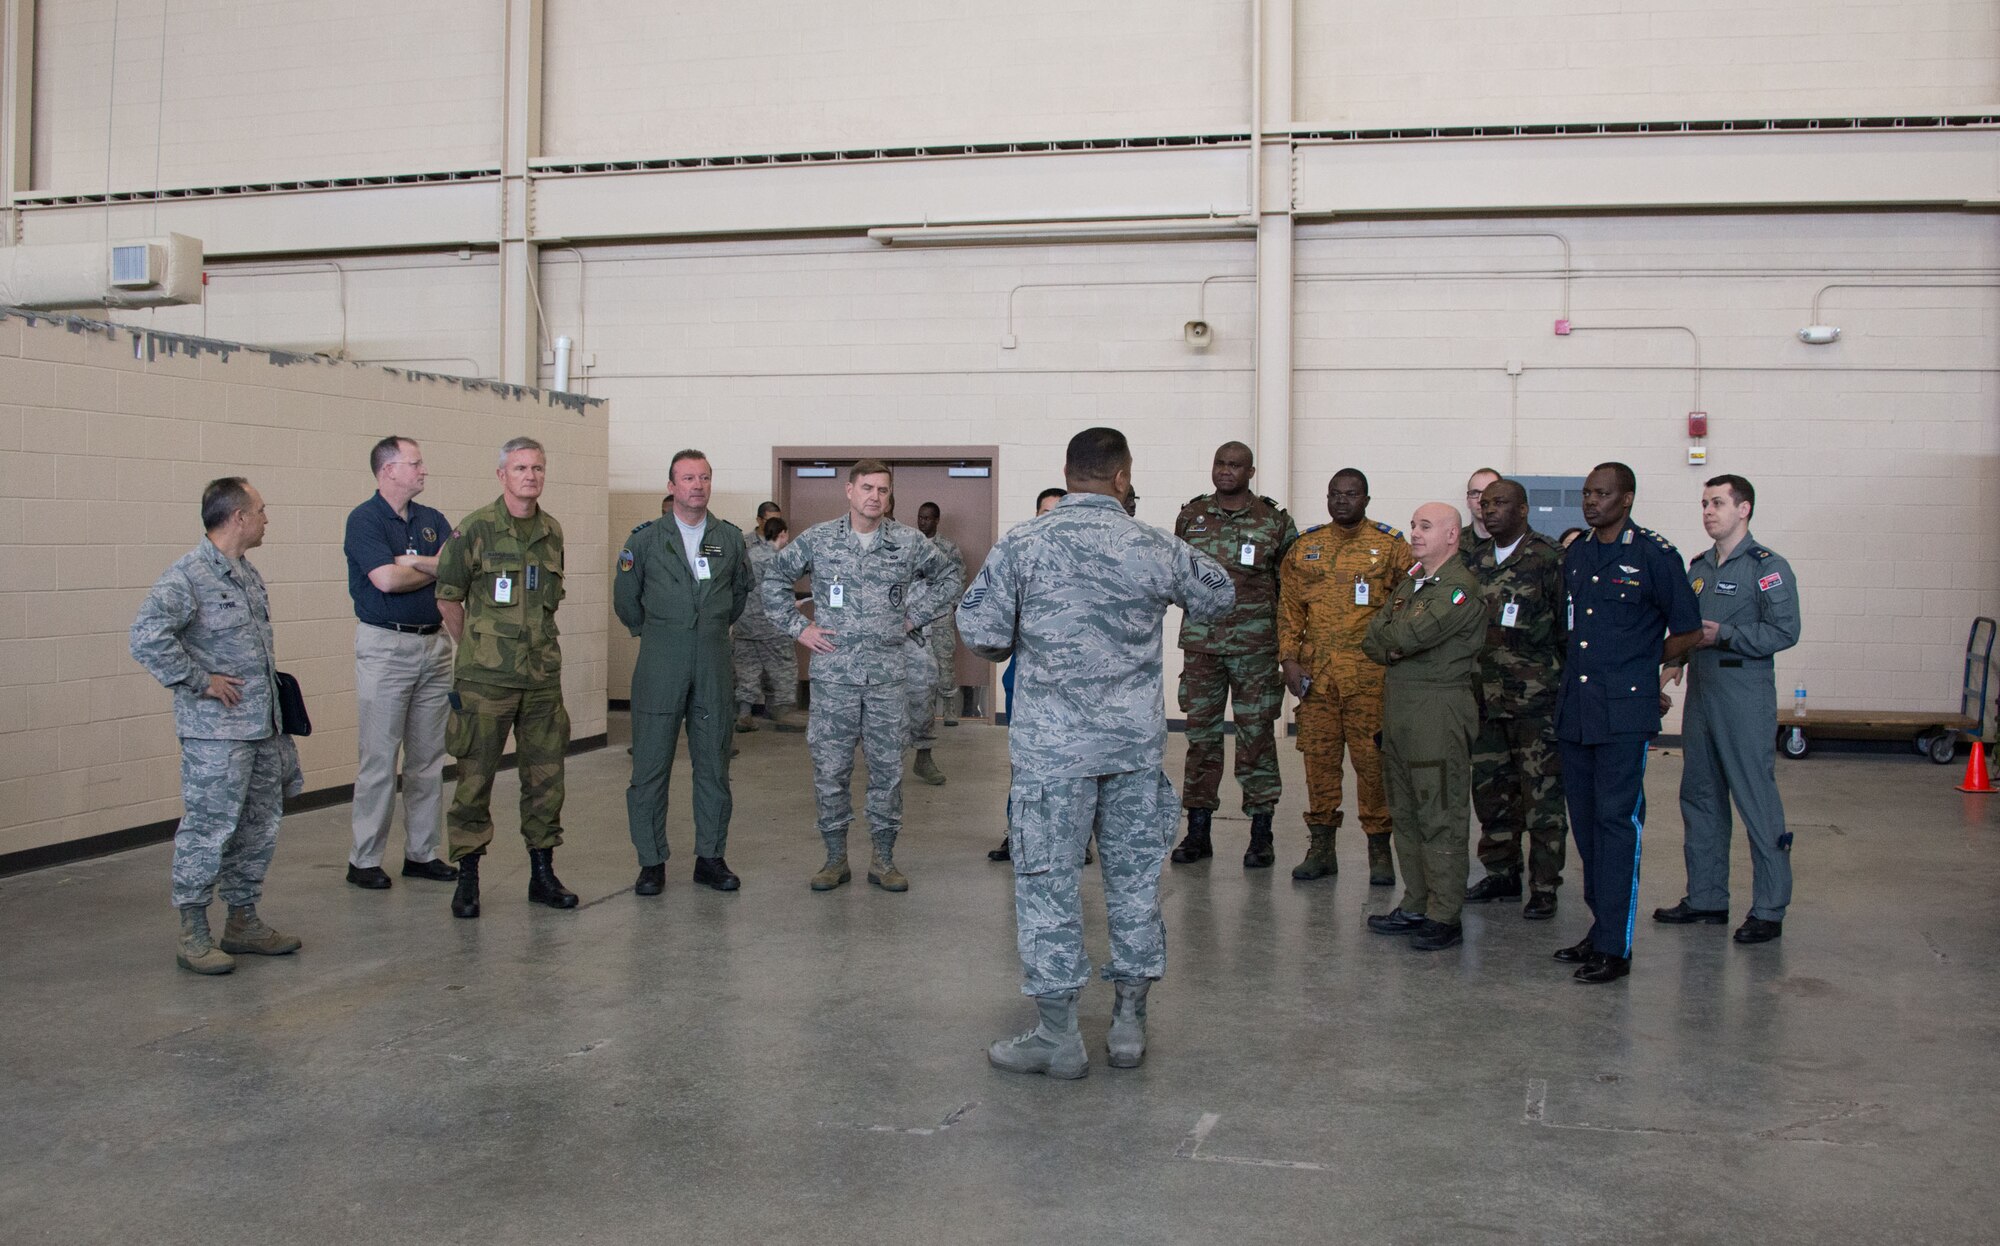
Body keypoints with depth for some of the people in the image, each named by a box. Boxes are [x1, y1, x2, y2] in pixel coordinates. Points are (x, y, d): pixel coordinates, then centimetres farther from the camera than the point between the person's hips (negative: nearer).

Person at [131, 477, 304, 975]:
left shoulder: (248, 574, 15)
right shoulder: (187, 575, -14)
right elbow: (147, 637, -24)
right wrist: (200, 681, -18)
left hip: (263, 725, 9)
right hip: (216, 732, -9)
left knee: (259, 828, 13)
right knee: (209, 829, -4)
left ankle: (243, 921, 24)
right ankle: (192, 933, 6)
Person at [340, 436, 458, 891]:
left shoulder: (432, 519, 12)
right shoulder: (364, 519, -7)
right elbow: (386, 579, -20)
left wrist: (412, 563, -16)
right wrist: (436, 568, -4)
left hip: (433, 644, 6)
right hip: (385, 646, -6)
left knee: (428, 759, 10)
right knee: (379, 759, -3)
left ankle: (421, 852, 18)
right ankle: (364, 860, 6)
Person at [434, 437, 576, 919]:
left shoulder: (552, 531, 9)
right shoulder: (475, 529, -6)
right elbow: (448, 599, 1)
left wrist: (536, 647, 13)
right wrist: (478, 648, 7)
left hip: (543, 678, 5)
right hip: (486, 680, -5)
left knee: (546, 777, 9)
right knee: (475, 778, 1)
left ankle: (542, 874, 20)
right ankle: (467, 878, 11)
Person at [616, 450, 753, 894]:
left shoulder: (730, 538, 7)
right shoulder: (645, 539, 1)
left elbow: (741, 590, 22)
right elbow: (625, 598, 11)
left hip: (713, 661, 2)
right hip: (660, 662, -2)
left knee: (713, 762, 6)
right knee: (650, 764, -1)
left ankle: (710, 857, 16)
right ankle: (651, 861, 8)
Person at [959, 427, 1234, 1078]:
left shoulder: (1022, 545, -7)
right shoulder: (1154, 546, -1)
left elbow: (978, 631, -9)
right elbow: (1219, 595, 15)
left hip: (1052, 743, -2)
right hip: (1137, 738, 3)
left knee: (1047, 879, 5)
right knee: (1135, 872, 14)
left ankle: (1057, 1035, 10)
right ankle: (1130, 1022, 22)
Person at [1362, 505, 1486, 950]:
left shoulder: (1460, 588, -10)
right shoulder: (1409, 583, 18)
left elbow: (1409, 635, -21)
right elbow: (1372, 641, 13)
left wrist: (1386, 634, 0)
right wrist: (1393, 649, -8)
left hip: (1440, 710, -9)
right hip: (1398, 708, 9)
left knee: (1440, 817, -4)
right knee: (1405, 813, 12)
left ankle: (1444, 917, 1)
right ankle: (1416, 906, 21)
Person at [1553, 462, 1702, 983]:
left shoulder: (1654, 555, -5)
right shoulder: (1576, 555, 13)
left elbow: (1688, 632, 0)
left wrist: (1640, 665, 5)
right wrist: (1579, 670, 12)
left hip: (1625, 711, -6)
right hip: (1575, 707, 6)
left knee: (1616, 819, -6)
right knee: (1585, 819, 10)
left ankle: (1614, 946, -1)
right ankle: (1601, 926, 21)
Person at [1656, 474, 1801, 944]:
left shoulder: (1767, 567, -7)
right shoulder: (1699, 567, 16)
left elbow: (1784, 631, -15)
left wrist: (1723, 635, -18)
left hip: (1746, 700, -8)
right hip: (1700, 696, 8)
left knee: (1758, 803, -4)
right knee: (1700, 799, 12)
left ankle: (1769, 909, 3)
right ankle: (1706, 897, 22)